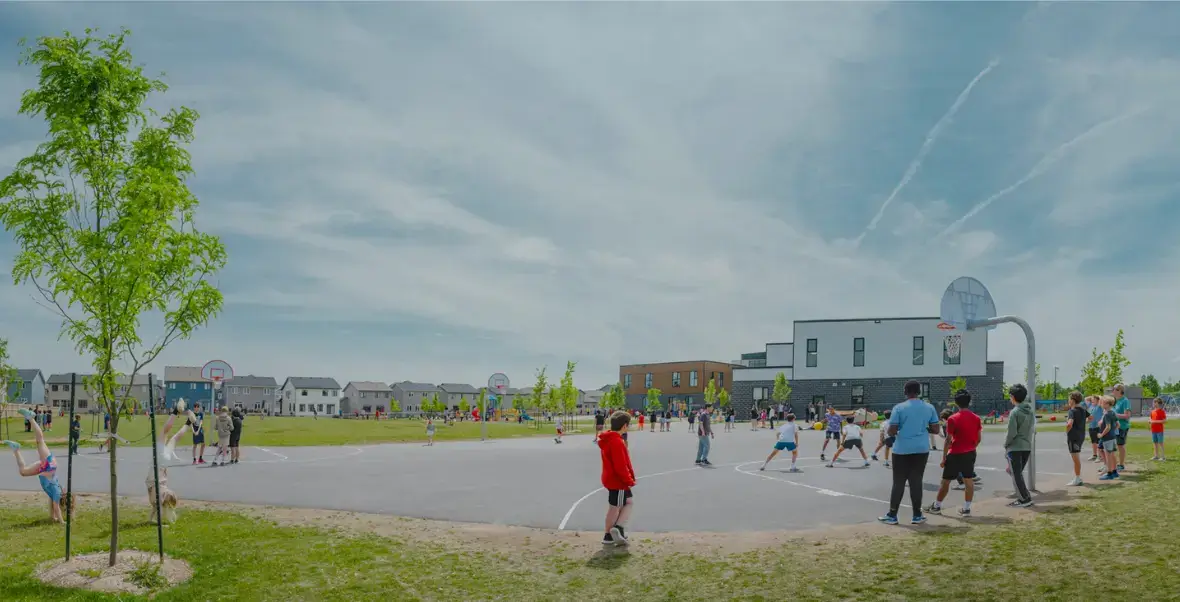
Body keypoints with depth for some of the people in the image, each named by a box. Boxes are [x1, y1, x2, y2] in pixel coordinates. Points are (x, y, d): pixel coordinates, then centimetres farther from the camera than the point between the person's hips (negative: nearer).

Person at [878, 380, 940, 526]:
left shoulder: (899, 408, -7)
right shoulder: (929, 408, 3)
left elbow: (891, 431, -10)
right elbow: (935, 429, 4)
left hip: (902, 450, -2)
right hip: (921, 449, 2)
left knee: (898, 482, 4)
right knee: (916, 482, 8)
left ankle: (892, 515, 9)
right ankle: (917, 515, 12)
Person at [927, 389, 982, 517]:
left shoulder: (953, 419, -15)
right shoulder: (976, 418, 0)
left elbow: (948, 440, -14)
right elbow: (979, 438, 5)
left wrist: (944, 457, -8)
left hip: (955, 454, -5)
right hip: (970, 453, 5)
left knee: (945, 481, 5)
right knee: (969, 480, 8)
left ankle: (936, 506, 14)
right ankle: (966, 508, 9)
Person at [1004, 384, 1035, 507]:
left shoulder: (1014, 412, -16)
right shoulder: (1030, 411, 7)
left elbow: (1011, 433, -17)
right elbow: (1030, 430, 11)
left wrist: (1005, 445, -3)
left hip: (1015, 448, -7)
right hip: (1027, 447, 7)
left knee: (1016, 474, 1)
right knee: (1018, 473, 19)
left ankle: (1025, 499, 2)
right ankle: (1024, 496, 19)